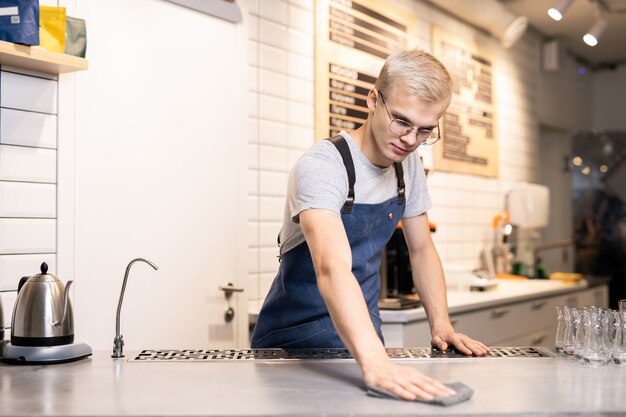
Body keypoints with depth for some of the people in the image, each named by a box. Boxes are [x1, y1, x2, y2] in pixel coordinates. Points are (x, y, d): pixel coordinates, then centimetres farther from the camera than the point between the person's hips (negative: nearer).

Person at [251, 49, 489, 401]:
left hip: (362, 340, 5)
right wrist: (375, 362, -48)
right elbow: (333, 269, -36)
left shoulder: (409, 164, 0)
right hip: (295, 342, -4)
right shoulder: (322, 167, -23)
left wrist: (441, 323, -3)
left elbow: (422, 250, 9)